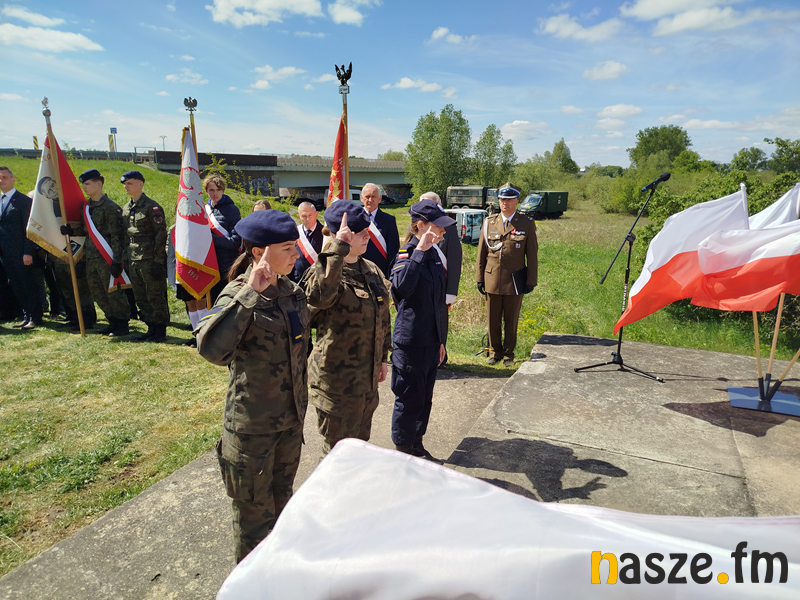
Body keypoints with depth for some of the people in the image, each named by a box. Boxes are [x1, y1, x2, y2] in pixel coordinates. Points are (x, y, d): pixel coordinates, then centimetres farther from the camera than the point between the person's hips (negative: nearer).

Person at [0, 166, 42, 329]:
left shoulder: (24, 200, -7)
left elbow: (28, 229, -11)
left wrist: (28, 252, -16)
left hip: (21, 253, -7)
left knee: (29, 286, -1)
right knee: (17, 287, 10)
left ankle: (35, 318, 6)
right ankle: (26, 316, 18)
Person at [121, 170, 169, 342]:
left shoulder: (152, 207, -10)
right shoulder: (126, 209, 15)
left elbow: (161, 234, -13)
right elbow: (125, 234, 21)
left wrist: (158, 261, -17)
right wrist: (127, 257, 15)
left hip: (150, 260, -8)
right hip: (134, 261, 8)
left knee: (156, 297, -1)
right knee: (141, 299, 13)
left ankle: (160, 331, 9)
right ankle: (152, 329, 23)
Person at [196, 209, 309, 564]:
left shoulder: (292, 291, 0)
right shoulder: (239, 294, -21)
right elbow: (211, 348, -40)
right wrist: (250, 294, -39)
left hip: (291, 418, 7)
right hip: (253, 425, -7)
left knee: (281, 497, 26)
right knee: (254, 508, 14)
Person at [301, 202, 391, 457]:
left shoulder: (372, 270, 6)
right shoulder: (324, 271, -18)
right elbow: (319, 295, -44)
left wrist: (383, 357, 15)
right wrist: (338, 248, -41)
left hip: (368, 377, 7)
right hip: (337, 379, -7)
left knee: (360, 441, 25)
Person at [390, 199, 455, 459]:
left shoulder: (434, 255, 9)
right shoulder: (405, 254, -14)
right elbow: (402, 287, -37)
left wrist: (440, 340, 18)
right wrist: (419, 251, -30)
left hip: (431, 340, 8)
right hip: (410, 341, -8)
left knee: (424, 396, 18)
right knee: (409, 397, 5)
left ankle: (416, 442, 34)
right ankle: (402, 447, 24)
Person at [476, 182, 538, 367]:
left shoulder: (527, 224, 0)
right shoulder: (489, 222, 6)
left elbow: (532, 255, 2)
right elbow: (481, 253, 8)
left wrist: (531, 280, -1)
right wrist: (479, 278, 6)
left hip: (515, 281, -2)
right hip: (492, 281, 2)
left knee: (511, 321, 8)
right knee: (493, 320, 9)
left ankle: (508, 354, 24)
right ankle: (495, 352, 26)